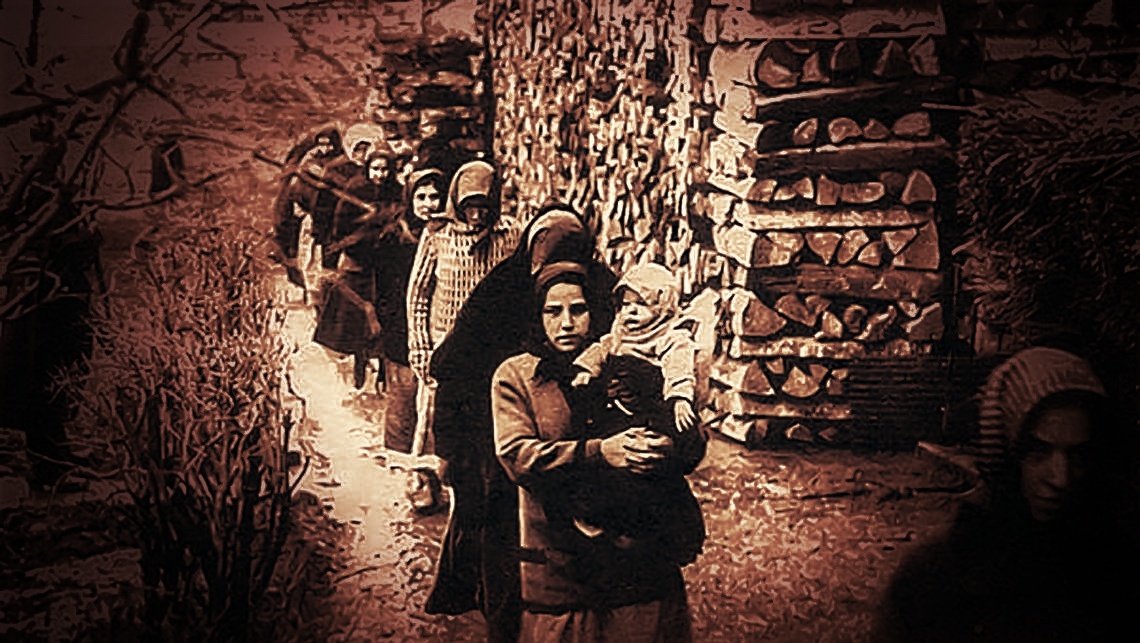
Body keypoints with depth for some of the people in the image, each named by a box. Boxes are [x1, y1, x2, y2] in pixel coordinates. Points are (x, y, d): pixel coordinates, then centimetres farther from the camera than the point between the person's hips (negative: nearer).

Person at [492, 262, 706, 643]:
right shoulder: (515, 376, 1)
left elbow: (693, 443, 0)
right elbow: (516, 454, -15)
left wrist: (668, 450, -25)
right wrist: (599, 453, -28)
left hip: (641, 556, 2)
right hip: (558, 565, -1)